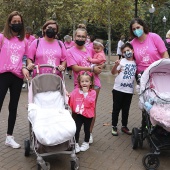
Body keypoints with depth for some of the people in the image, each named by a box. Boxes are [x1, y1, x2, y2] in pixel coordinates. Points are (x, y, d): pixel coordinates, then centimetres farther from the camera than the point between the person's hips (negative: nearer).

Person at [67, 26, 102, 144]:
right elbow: (75, 68, -12)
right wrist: (92, 69, -13)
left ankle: (90, 133, 24)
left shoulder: (90, 50, 8)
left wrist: (98, 69, -3)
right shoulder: (71, 51, -2)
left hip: (94, 83, 3)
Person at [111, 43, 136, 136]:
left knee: (126, 109, 14)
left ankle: (124, 126, 27)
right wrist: (116, 65, -30)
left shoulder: (136, 63, 4)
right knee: (116, 108, 7)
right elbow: (113, 72, -13)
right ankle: (114, 126, 18)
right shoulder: (122, 61, -6)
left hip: (129, 90, 3)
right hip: (118, 89, -3)